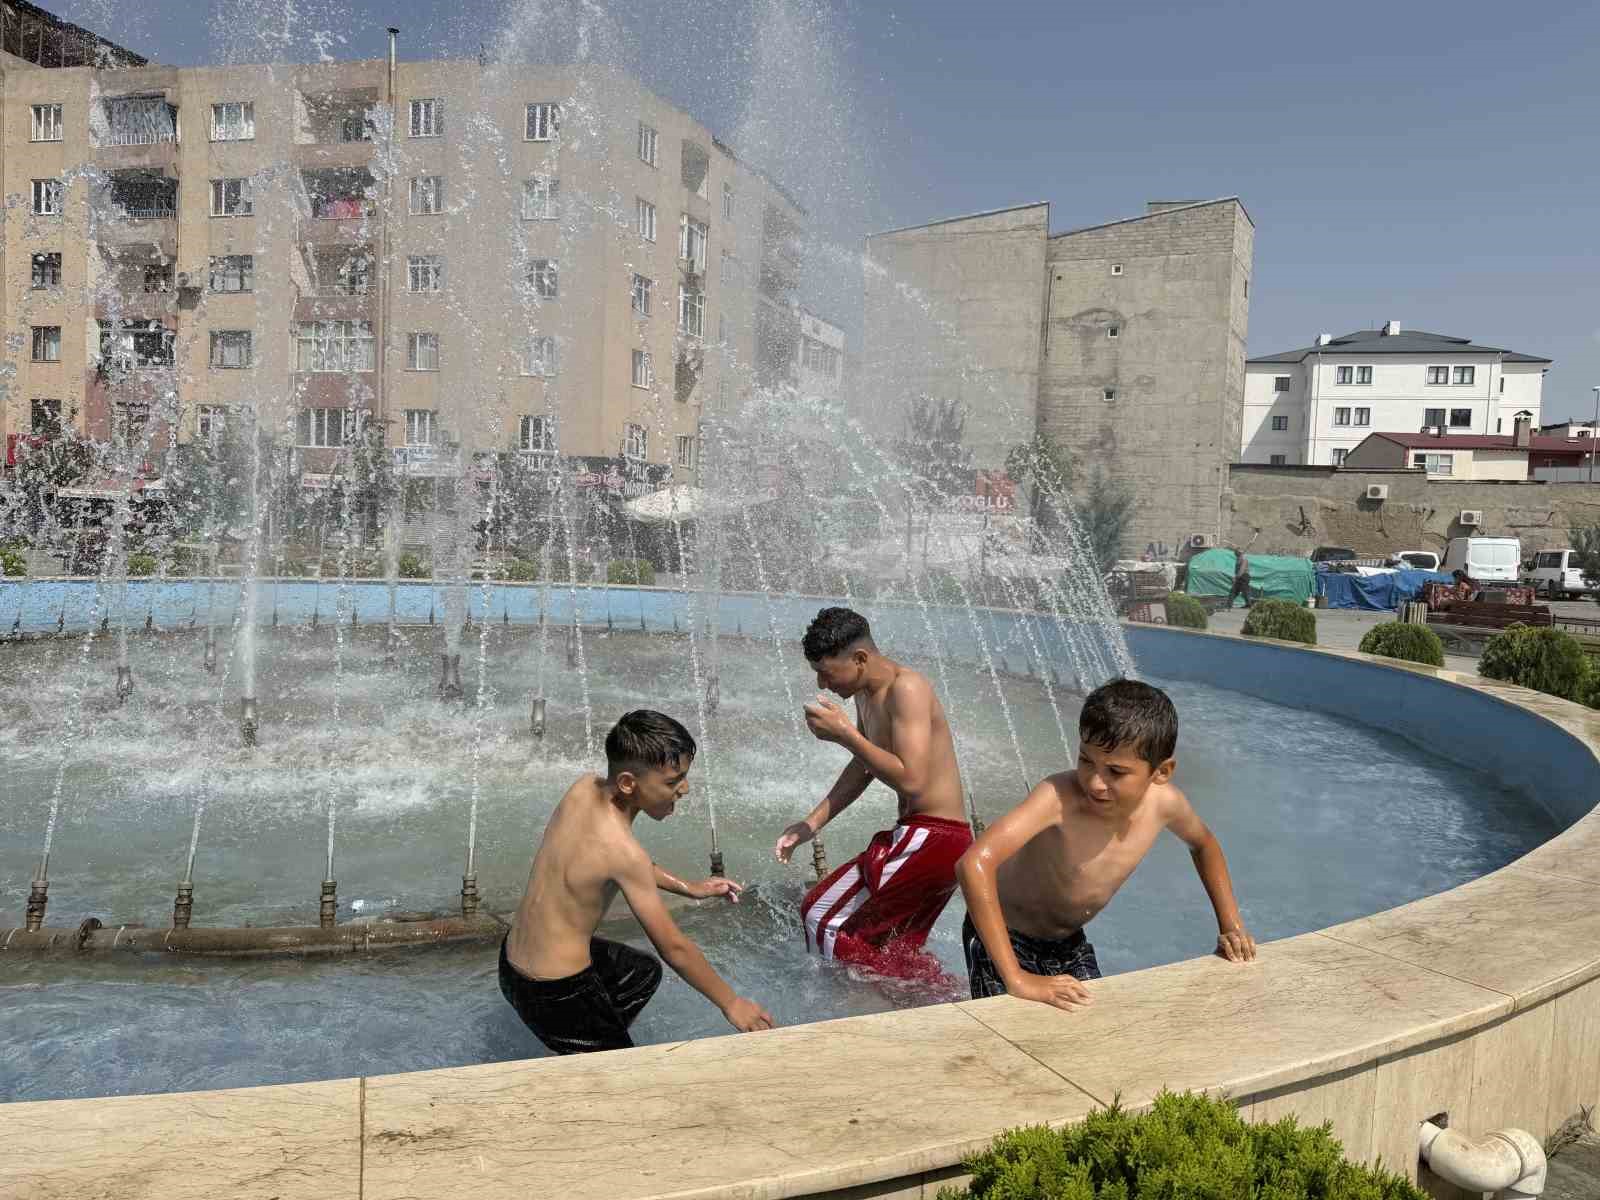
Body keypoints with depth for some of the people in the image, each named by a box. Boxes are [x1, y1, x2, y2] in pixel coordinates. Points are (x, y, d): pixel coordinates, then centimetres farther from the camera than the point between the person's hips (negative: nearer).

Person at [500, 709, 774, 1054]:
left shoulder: (585, 788, -7)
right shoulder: (619, 848, -30)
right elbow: (674, 948, -20)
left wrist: (689, 888, 17)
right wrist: (731, 1004, -9)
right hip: (554, 995, -8)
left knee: (644, 974, 29)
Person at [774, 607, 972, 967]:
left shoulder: (907, 688, -18)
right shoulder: (865, 691, 10)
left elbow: (910, 781, -27)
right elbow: (863, 766, 23)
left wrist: (845, 733, -21)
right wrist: (813, 822, 18)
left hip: (933, 841, -10)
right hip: (911, 835, 10)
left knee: (842, 936, -9)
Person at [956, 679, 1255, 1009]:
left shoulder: (1163, 801, -18)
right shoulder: (1059, 796, -37)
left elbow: (1204, 845, 8)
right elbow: (974, 864, -49)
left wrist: (1230, 926, 2)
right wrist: (1018, 980, -45)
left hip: (1069, 941, 6)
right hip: (1004, 936, -5)